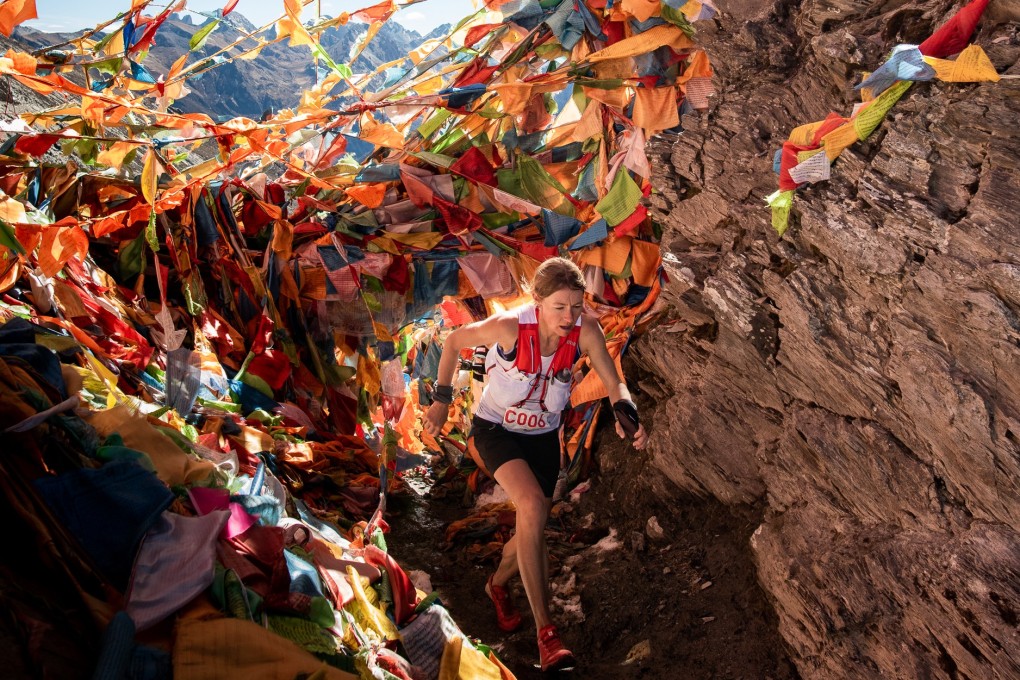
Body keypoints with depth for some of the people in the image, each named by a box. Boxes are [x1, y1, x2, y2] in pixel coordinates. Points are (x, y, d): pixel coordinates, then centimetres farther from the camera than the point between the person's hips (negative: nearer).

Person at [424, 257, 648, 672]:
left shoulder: (586, 330, -21)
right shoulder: (509, 327, -29)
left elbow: (613, 383, -15)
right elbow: (454, 342, -12)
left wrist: (626, 413, -37)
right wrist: (441, 400, -7)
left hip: (543, 437, 4)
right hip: (495, 430, -4)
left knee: (533, 530, 14)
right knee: (533, 506, -29)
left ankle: (497, 585, 48)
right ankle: (545, 630, -21)